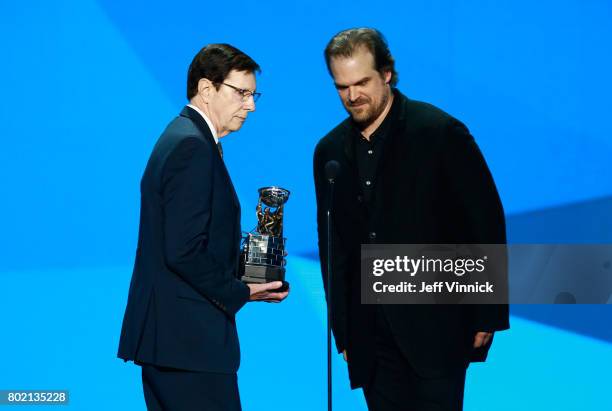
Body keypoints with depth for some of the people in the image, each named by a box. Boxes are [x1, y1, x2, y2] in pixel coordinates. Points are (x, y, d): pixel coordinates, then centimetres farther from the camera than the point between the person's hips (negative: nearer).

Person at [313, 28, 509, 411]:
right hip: (372, 333, 5)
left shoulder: (441, 132, -7)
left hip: (436, 325, -5)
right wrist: (342, 332, 12)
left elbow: (487, 222, -6)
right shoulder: (330, 151, 8)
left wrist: (488, 315, -7)